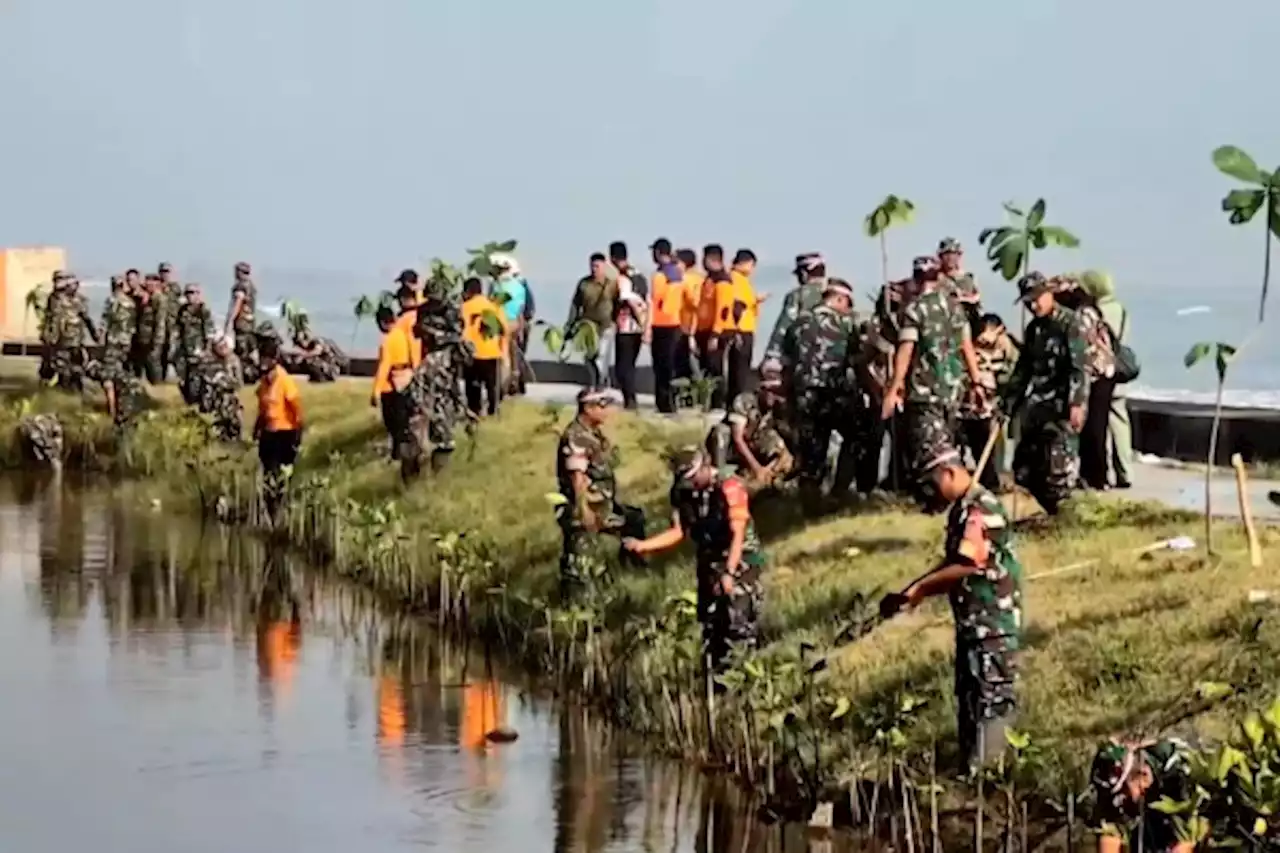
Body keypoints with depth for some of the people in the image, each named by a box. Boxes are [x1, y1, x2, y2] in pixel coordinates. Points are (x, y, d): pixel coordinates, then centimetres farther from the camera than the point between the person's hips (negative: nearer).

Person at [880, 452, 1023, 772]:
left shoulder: (982, 510, -19)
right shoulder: (961, 509, 12)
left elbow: (964, 568, -25)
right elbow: (952, 567, 15)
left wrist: (915, 590, -18)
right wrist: (914, 592, 3)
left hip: (993, 625, -10)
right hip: (972, 623, 10)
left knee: (992, 701, -6)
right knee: (968, 699, 15)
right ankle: (972, 768, 23)